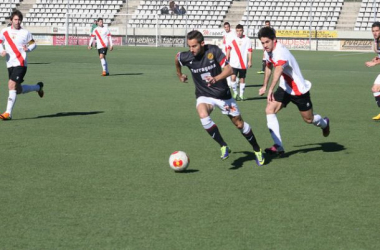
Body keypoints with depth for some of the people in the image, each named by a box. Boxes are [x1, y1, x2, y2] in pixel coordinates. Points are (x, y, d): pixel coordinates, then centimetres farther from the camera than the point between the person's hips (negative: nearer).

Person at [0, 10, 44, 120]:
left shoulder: (25, 33, 1)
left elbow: (33, 44, 11)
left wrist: (28, 48, -11)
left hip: (20, 64, -5)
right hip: (10, 64, 5)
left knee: (12, 85, -19)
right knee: (17, 90, 9)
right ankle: (38, 87, 35)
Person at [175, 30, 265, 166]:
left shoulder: (213, 51, -21)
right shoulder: (186, 57, -15)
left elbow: (229, 69, -23)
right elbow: (177, 58, 10)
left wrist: (216, 78, -41)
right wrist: (180, 75, 24)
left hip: (222, 94, 0)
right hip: (204, 95, 0)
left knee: (239, 123, 8)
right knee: (203, 115, -32)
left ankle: (257, 150, 31)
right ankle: (223, 146, -18)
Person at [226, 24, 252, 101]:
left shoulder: (247, 40, -1)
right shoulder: (233, 39, 4)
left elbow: (249, 51, -2)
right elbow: (229, 49, 14)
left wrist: (250, 61, -9)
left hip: (243, 64, -1)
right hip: (234, 63, 1)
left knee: (242, 79, 6)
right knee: (233, 77, -13)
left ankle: (241, 95, 16)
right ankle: (235, 93, 2)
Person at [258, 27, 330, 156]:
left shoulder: (280, 52, -33)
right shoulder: (268, 52, -4)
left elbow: (278, 69, -52)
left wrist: (271, 89, -64)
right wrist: (264, 86, 20)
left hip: (299, 90, -7)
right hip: (285, 88, 7)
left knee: (309, 119, 9)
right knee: (269, 110, -14)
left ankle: (324, 123, 47)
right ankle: (278, 146, -16)